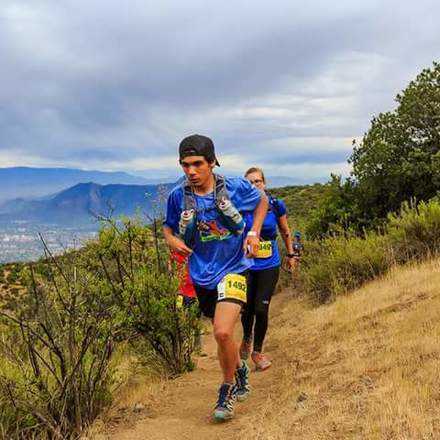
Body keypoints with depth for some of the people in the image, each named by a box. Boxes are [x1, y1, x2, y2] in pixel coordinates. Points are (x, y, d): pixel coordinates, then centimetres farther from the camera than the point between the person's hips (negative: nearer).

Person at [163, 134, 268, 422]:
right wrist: (172, 240, -12)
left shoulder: (235, 187, -12)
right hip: (203, 273, 3)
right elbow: (168, 227, 10)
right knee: (222, 333, 18)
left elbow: (262, 200, 9)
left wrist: (254, 232, -4)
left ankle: (228, 389, 5)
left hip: (233, 268, -3)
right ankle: (240, 369, 49)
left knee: (223, 332, -20)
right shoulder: (178, 196, -8)